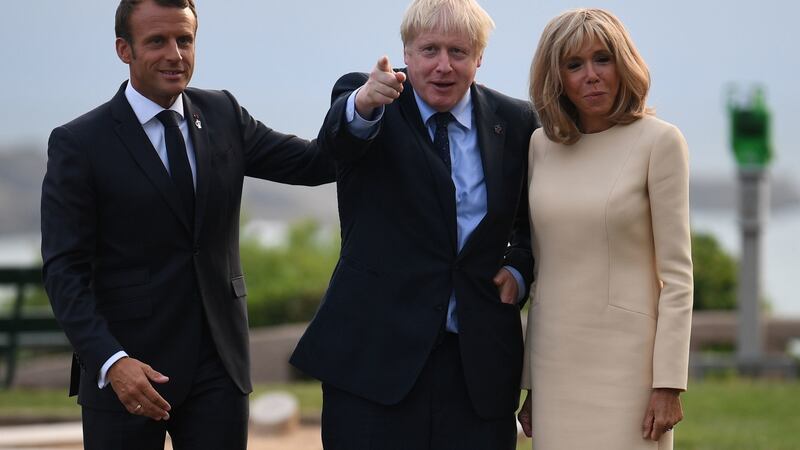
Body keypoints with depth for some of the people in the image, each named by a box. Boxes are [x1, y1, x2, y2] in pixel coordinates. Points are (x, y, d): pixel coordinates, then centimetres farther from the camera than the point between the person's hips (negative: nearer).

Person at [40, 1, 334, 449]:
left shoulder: (223, 115, 8)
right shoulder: (79, 144, -6)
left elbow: (315, 163, 6)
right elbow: (65, 270, -10)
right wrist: (111, 361, -23)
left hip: (219, 365, 4)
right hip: (127, 368, -3)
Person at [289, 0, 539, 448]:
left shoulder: (516, 122, 8)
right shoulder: (361, 96, -1)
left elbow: (536, 222, 21)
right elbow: (339, 135, -25)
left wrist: (519, 271, 0)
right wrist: (363, 105, -48)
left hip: (479, 358, 2)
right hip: (375, 351, -2)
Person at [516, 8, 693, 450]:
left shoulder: (658, 141, -5)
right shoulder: (542, 145, 9)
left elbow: (677, 274, -7)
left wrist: (667, 384, -13)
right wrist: (530, 383, 13)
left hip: (626, 360, -4)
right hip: (556, 360, 5)